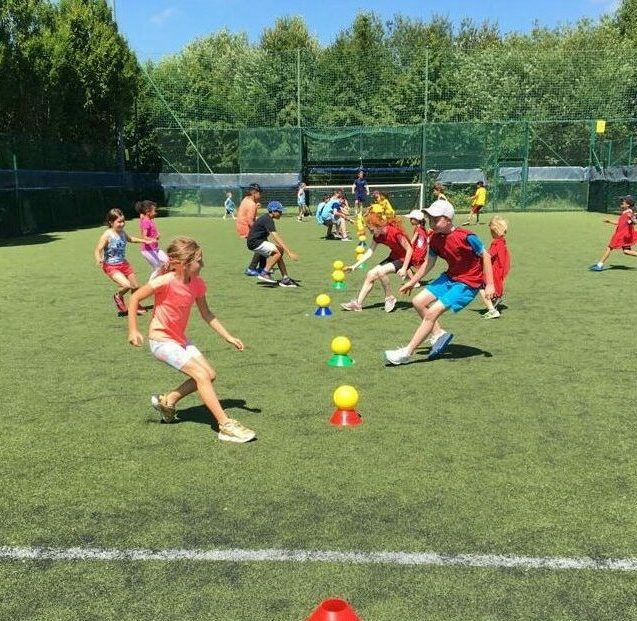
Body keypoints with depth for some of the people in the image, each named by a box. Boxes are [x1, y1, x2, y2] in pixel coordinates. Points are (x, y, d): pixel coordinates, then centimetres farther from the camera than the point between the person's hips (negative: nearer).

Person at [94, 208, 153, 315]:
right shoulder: (107, 235, -21)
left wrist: (144, 241, 26)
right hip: (111, 266, -7)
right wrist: (99, 260, -44)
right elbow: (97, 251, -24)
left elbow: (130, 239, 22)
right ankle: (118, 297, 9)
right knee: (126, 285, -25)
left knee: (136, 286, 12)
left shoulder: (122, 232, -1)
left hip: (123, 263, 7)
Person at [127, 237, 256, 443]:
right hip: (161, 341, -8)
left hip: (180, 340, 8)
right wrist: (133, 330, -13)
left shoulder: (198, 284, -3)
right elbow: (135, 298, -13)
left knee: (210, 374, 2)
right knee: (201, 375, -18)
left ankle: (167, 401, 20)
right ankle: (226, 426, -16)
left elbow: (206, 314, 8)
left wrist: (228, 336, 5)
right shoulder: (165, 282, -23)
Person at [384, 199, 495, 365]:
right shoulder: (435, 239, -3)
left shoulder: (466, 237, -24)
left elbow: (485, 256, -12)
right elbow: (429, 262, 12)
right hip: (450, 277, 8)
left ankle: (406, 353, -9)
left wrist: (489, 284, -14)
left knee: (432, 313, -16)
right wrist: (412, 282, 17)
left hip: (468, 283, -8)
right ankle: (440, 335, 15)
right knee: (419, 302, 3)